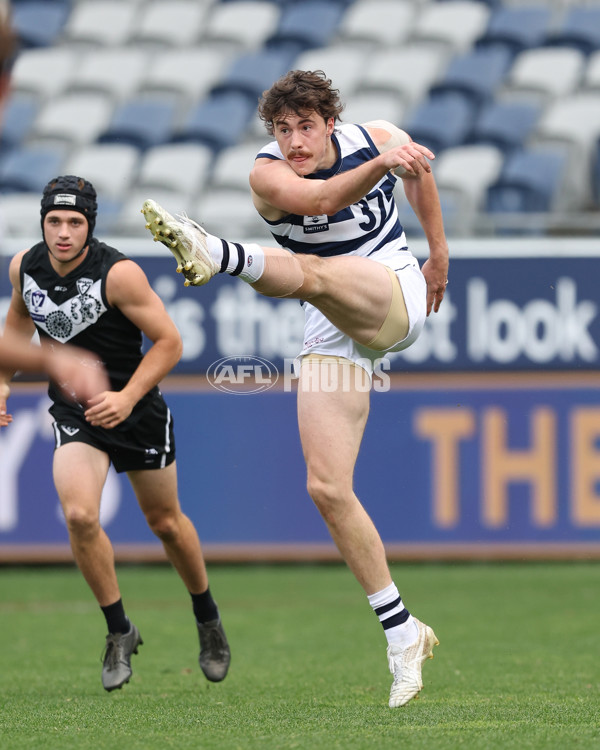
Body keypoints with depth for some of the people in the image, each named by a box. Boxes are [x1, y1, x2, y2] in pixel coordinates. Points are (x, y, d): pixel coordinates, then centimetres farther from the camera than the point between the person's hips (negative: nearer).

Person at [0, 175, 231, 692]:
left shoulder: (118, 274, -23)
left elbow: (169, 342, -17)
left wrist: (128, 397, -27)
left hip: (136, 409, -3)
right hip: (74, 413, 3)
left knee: (166, 523, 12)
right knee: (80, 515, -20)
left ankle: (208, 619, 39)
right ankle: (120, 633, -2)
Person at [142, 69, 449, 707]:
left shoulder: (376, 136, -2)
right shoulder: (269, 175, -11)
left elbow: (418, 174, 22)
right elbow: (322, 199, -34)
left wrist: (439, 252, 27)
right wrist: (381, 165, -50)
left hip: (398, 300, -1)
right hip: (335, 336, 1)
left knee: (308, 271, -34)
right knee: (327, 489, -10)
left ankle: (215, 255, -65)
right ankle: (403, 635, -3)